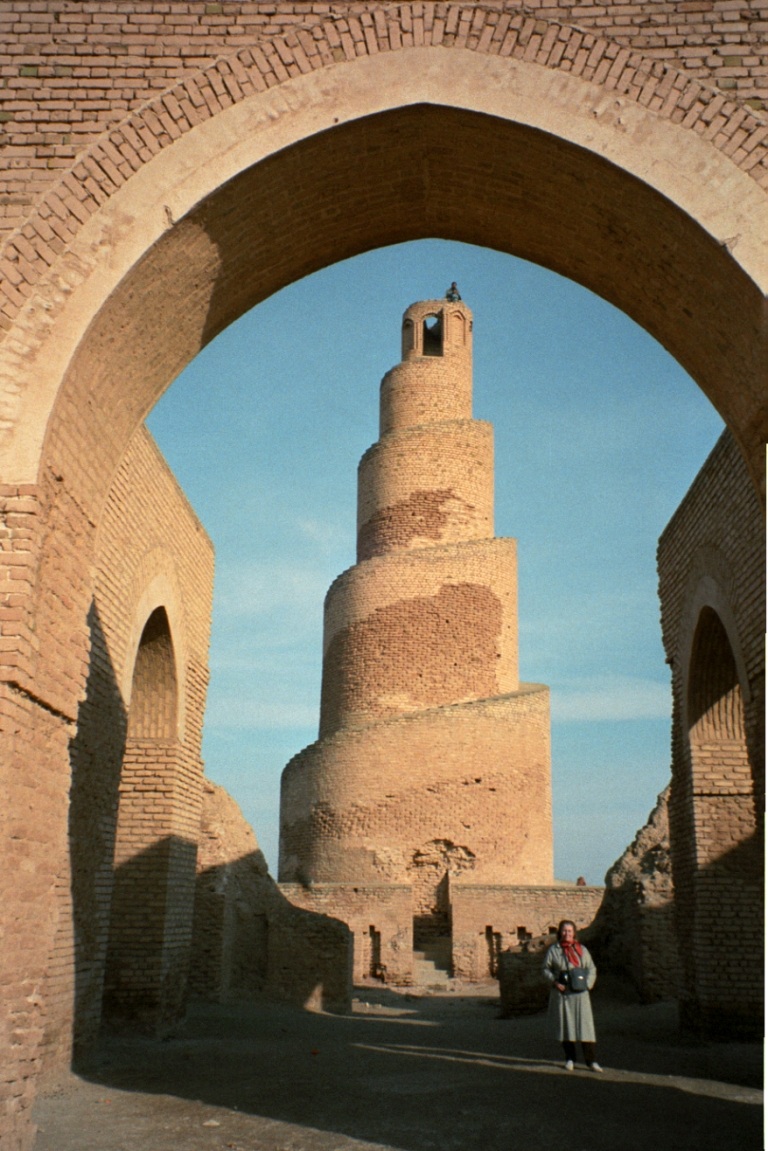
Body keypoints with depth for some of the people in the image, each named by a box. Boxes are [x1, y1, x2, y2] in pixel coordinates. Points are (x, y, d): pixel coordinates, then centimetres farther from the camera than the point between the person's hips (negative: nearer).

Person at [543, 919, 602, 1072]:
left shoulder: (581, 949, 11)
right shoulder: (553, 950, 6)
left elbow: (591, 968, 12)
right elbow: (546, 969, 7)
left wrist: (588, 982, -5)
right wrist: (554, 981, -9)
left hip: (580, 992, 1)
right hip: (562, 993, -1)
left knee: (585, 1024, -4)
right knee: (565, 1025, 3)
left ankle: (591, 1060, 0)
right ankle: (570, 1059, 15)